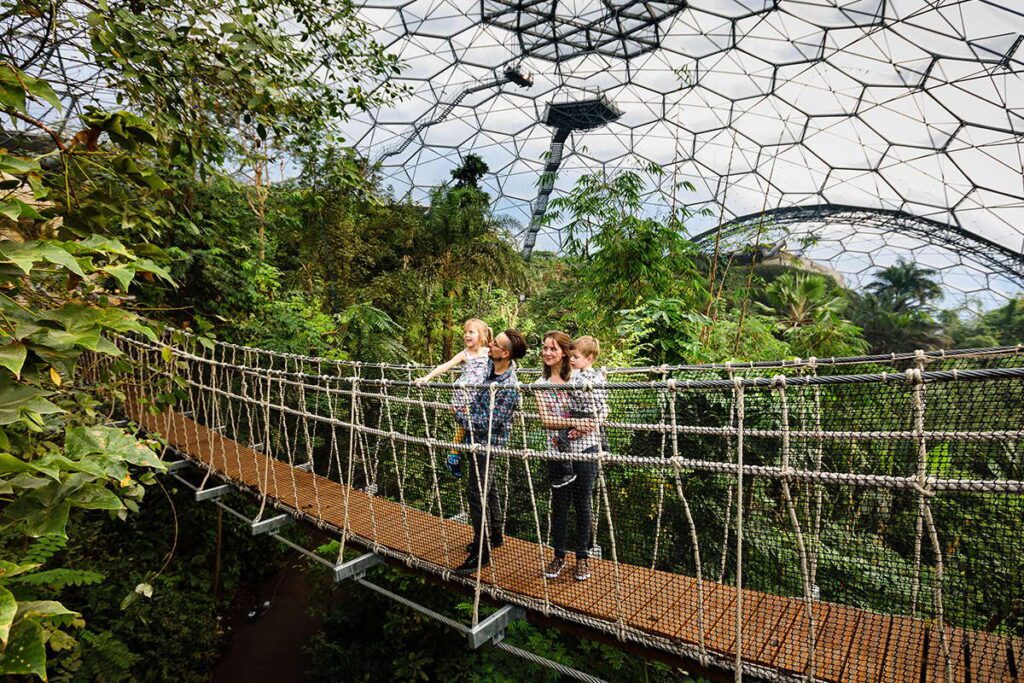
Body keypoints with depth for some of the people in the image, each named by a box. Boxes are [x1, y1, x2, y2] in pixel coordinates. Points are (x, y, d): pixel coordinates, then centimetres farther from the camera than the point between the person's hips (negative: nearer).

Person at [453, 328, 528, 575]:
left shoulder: (509, 387, -27)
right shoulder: (490, 365, -2)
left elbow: (489, 423, -26)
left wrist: (460, 416, -15)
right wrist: (468, 412, 11)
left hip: (486, 443, -9)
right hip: (477, 440, 9)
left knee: (478, 496, -3)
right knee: (488, 489, 21)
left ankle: (481, 553, 9)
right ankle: (494, 536, 39)